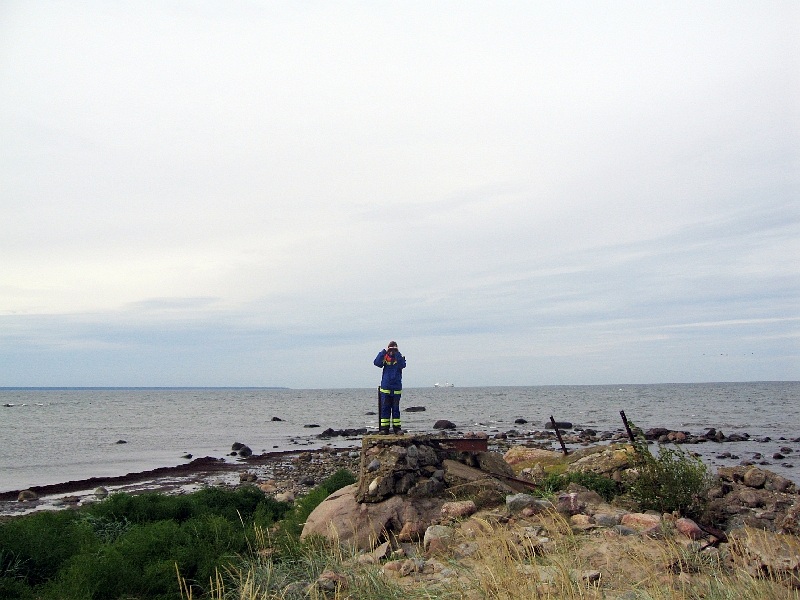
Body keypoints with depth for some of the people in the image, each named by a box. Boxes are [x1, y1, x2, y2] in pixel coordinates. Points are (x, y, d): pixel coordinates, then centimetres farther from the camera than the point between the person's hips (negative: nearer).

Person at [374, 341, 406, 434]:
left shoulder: (400, 357, 4)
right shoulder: (385, 357, 5)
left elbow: (402, 365, -16)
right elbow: (376, 363, -13)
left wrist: (397, 353, -19)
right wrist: (384, 352, -17)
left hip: (396, 388, 0)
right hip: (385, 387, 0)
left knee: (396, 408, 5)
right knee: (385, 408, 2)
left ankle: (397, 428, 9)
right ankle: (384, 428, 4)